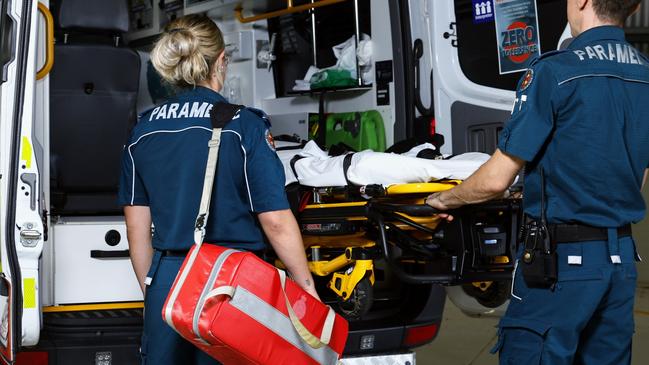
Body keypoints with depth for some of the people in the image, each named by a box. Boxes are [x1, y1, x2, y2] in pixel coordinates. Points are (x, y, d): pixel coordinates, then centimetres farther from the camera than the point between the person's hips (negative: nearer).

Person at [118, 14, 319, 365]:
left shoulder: (142, 130, 4)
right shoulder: (243, 125, -10)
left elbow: (137, 224, 8)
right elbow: (276, 221, -12)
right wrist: (307, 287, -2)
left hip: (167, 282, 4)